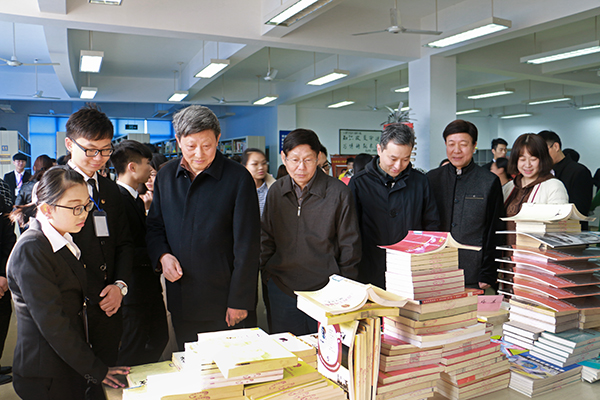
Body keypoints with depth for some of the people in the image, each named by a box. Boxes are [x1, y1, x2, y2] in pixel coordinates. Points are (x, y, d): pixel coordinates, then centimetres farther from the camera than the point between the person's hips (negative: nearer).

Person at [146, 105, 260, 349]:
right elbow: (154, 225, 16)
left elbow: (247, 245, -10)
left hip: (222, 301, -4)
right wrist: (162, 255, -5)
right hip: (179, 299, 4)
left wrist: (239, 300, -10)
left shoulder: (238, 178, -10)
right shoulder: (165, 175, 5)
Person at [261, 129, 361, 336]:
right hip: (281, 288, 3)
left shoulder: (338, 192, -7)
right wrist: (266, 275, 7)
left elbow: (349, 245, -2)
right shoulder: (276, 191, 4)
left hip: (325, 288, -3)